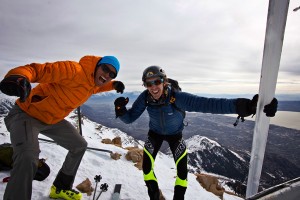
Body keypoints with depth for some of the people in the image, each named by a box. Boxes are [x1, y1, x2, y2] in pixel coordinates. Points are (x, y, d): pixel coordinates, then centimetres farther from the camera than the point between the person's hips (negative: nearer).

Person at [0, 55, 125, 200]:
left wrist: (113, 85, 3)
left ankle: (60, 188, 31)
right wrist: (18, 77, -58)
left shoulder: (93, 82, -3)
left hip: (52, 119, 8)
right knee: (27, 158, -33)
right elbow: (37, 69, -36)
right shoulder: (73, 70, -30)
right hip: (27, 113, -8)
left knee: (79, 145, 12)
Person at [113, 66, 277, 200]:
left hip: (175, 134, -2)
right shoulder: (145, 98, -27)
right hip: (155, 132, 2)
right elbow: (129, 118, -20)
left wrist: (244, 106, -59)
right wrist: (121, 109, -43)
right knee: (146, 167, -2)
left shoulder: (177, 97, -38)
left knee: (182, 170, -3)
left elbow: (208, 104, -48)